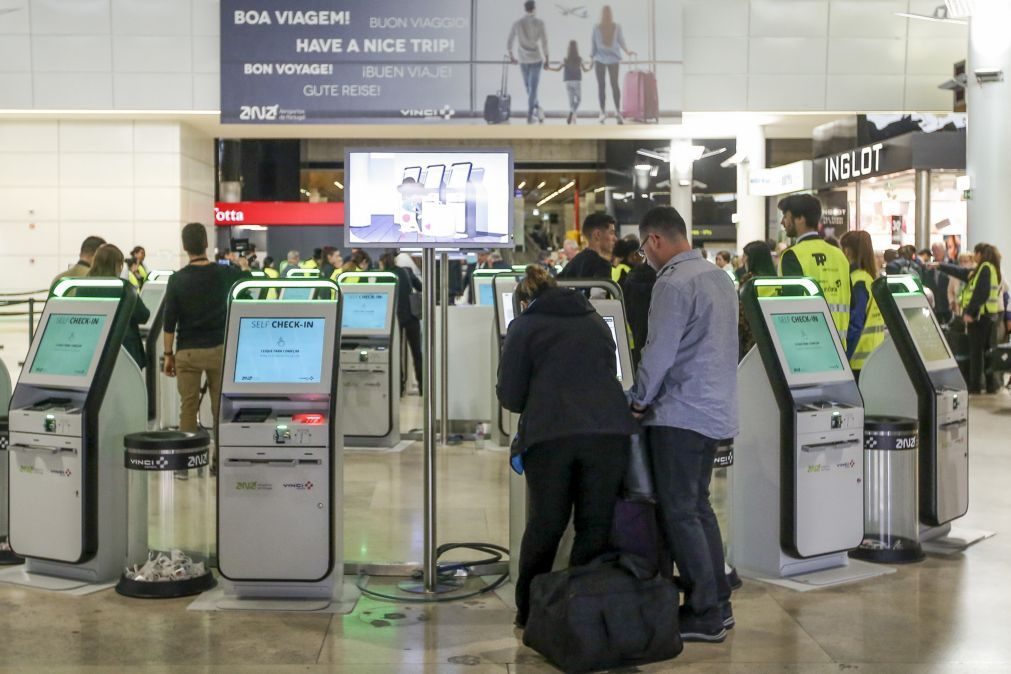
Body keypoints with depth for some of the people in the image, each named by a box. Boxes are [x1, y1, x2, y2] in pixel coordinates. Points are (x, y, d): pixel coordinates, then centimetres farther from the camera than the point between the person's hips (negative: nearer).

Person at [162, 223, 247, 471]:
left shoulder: (177, 279, -6)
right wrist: (243, 265, 41)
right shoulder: (224, 273, -3)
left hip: (187, 351, -1)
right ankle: (219, 460, 10)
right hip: (218, 349, 1)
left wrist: (168, 354, 3)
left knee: (188, 407, 5)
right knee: (221, 407, 8)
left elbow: (169, 321, -5)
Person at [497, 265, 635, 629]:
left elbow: (510, 396, 9)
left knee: (544, 525, 9)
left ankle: (528, 612, 20)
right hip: (609, 430, 2)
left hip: (550, 434, -2)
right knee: (596, 524, 9)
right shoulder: (596, 322, 25)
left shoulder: (524, 327, 12)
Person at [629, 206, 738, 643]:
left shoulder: (673, 284, -17)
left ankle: (705, 615, 2)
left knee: (679, 513, -2)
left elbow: (658, 352, -18)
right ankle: (717, 603, 22)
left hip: (681, 413, -9)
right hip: (715, 410, 9)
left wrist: (638, 400, -3)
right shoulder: (720, 278, 13)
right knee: (698, 507, 17)